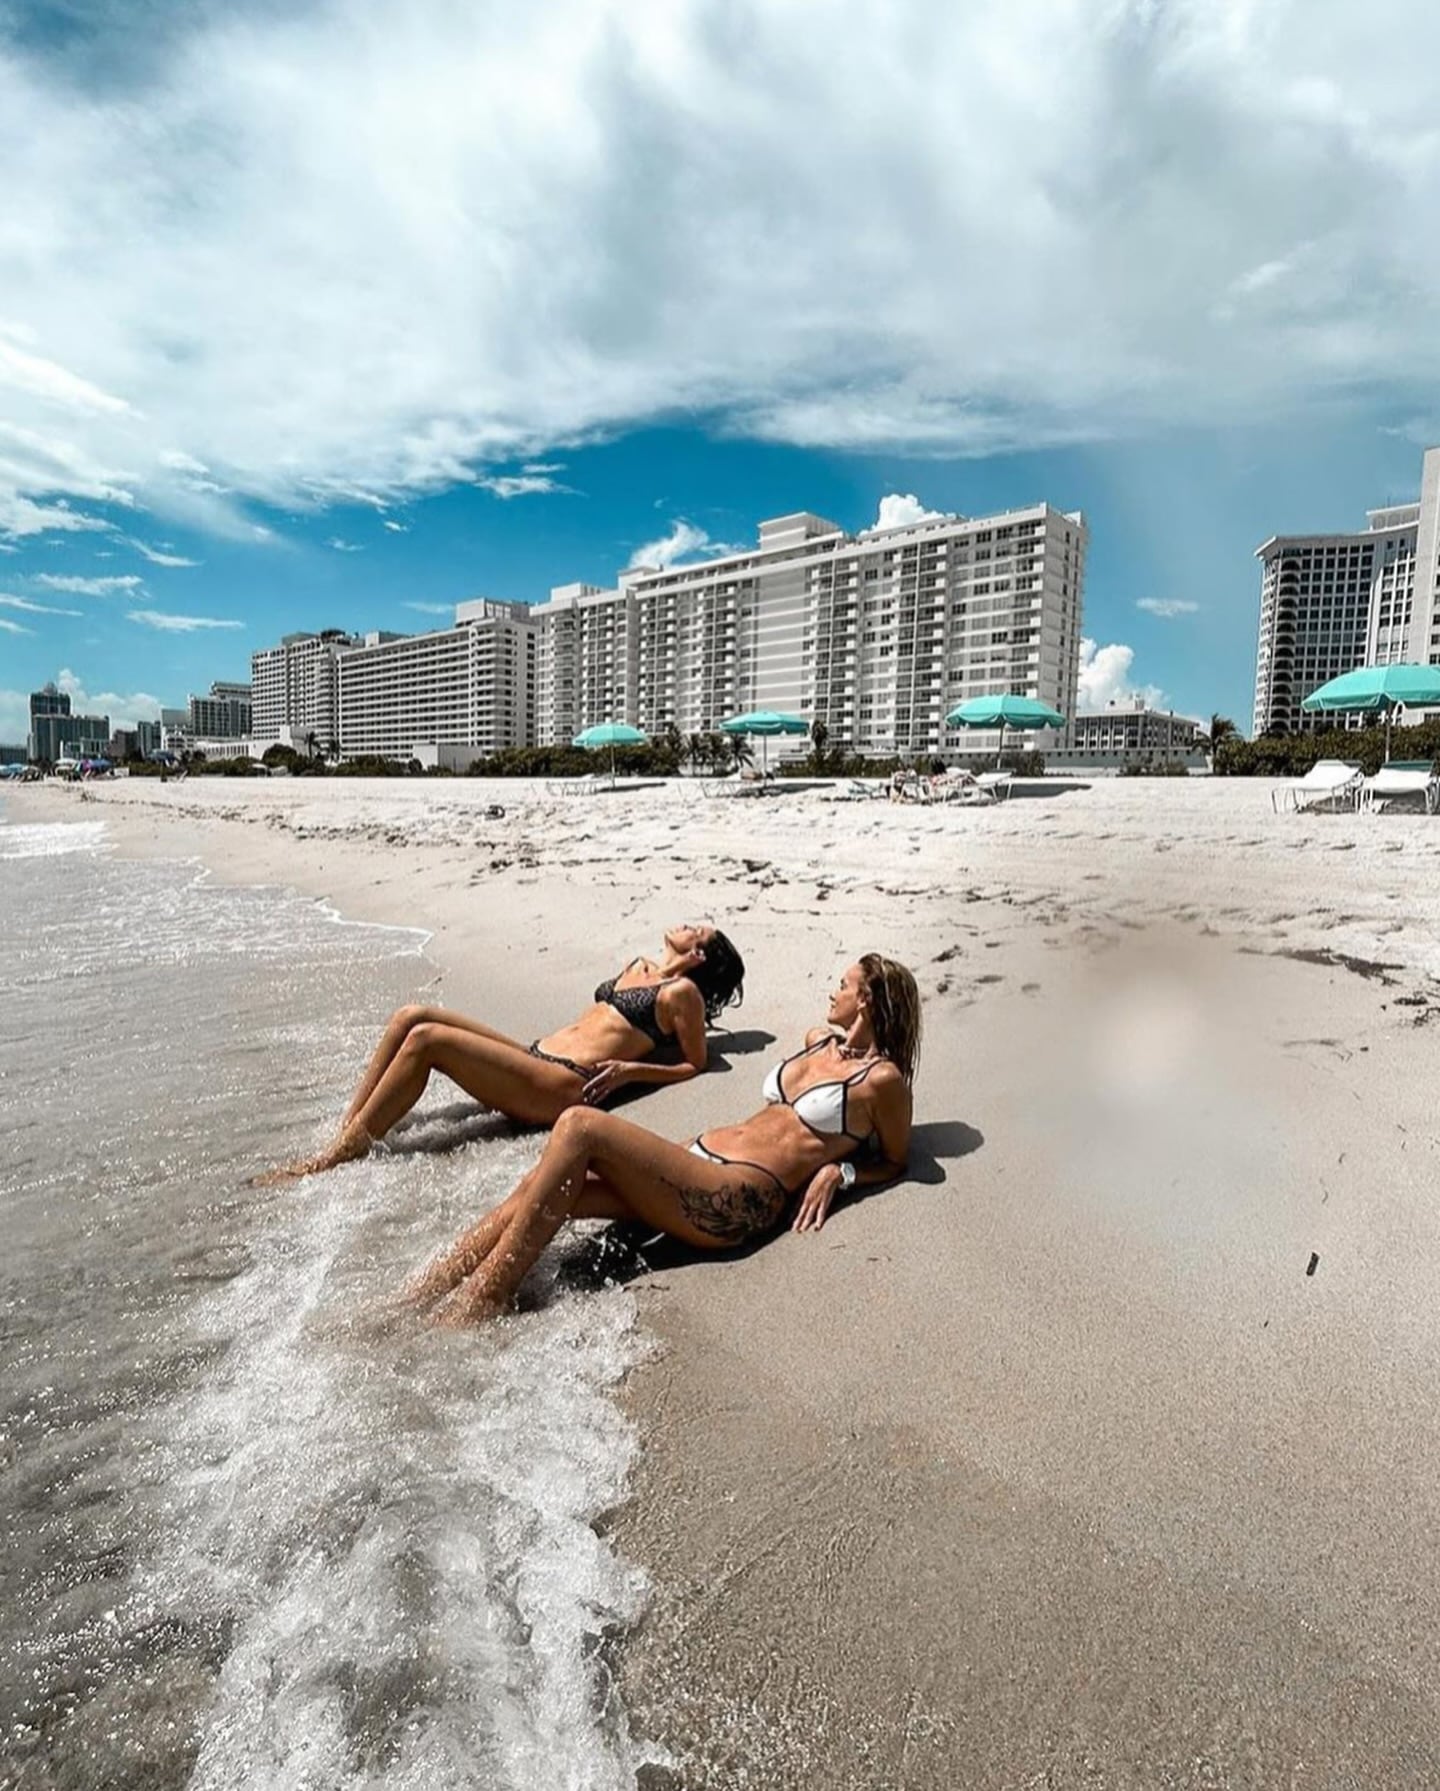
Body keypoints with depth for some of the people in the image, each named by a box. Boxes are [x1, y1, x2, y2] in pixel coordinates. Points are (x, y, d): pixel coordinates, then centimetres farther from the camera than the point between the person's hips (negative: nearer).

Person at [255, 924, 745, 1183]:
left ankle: (339, 1156, -13)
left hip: (565, 1087, -9)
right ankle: (345, 1131, -5)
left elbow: (696, 1065, 1)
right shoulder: (638, 968, 24)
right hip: (535, 1058, 9)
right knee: (411, 1016, -6)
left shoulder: (682, 992, 1)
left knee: (426, 1038, -22)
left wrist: (629, 1068, -10)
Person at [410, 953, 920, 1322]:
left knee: (578, 1126, -25)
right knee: (542, 1188, -14)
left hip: (737, 1200, -8)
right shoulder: (819, 1041, 23)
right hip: (697, 1165, 8)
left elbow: (894, 1162, 10)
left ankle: (474, 1308, -20)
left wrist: (838, 1169, -6)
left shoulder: (882, 1078, 1)